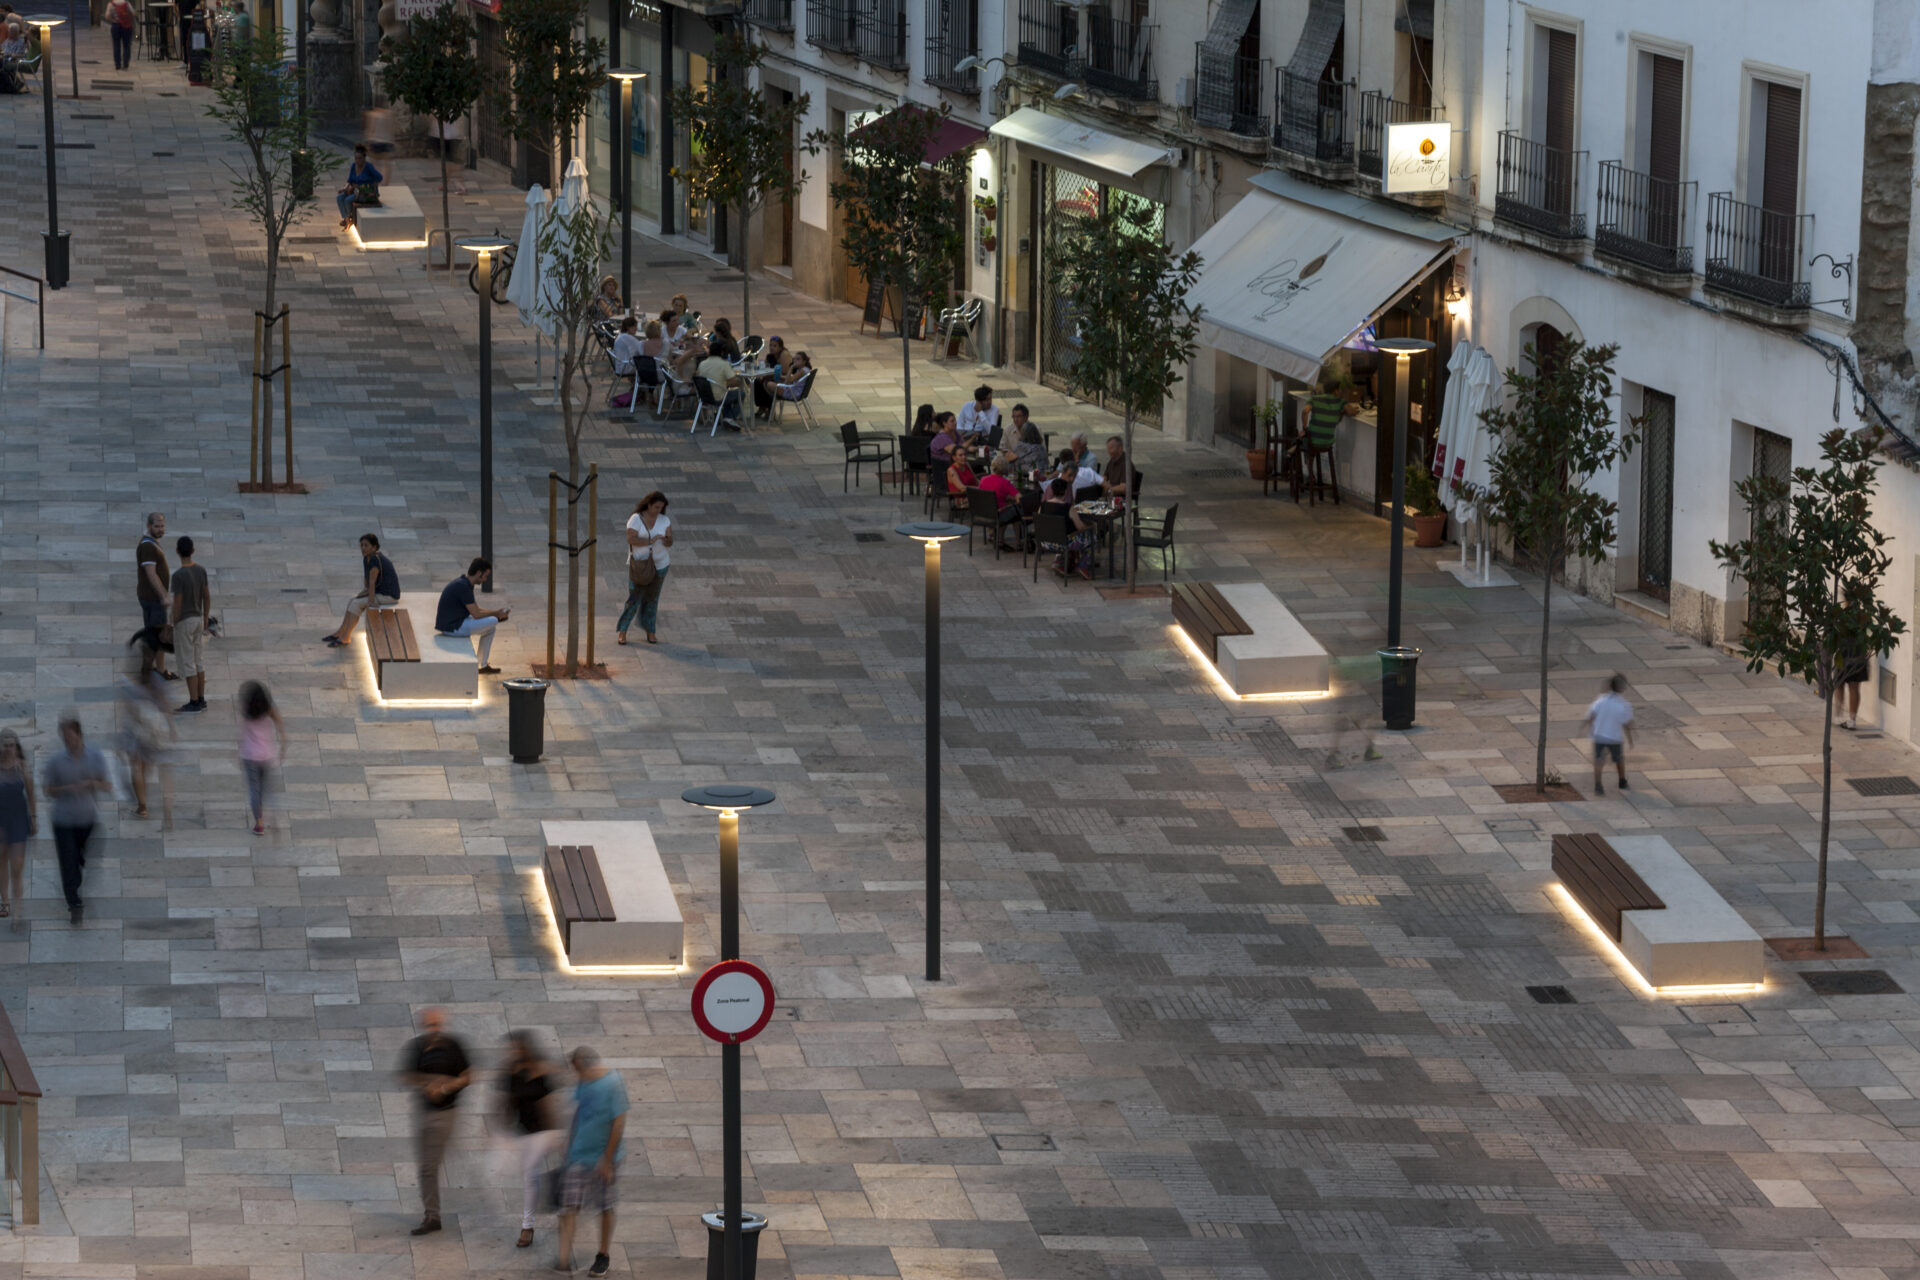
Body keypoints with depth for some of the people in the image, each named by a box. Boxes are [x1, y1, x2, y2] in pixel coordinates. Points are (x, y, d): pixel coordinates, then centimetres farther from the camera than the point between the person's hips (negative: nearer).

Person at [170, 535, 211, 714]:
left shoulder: (178, 576, -21)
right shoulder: (201, 571, -1)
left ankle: (194, 702, 3)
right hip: (198, 620, 7)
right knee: (198, 661, 14)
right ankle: (201, 700, 17)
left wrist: (174, 628, -9)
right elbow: (207, 597, 5)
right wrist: (205, 620, 16)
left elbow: (177, 604, -20)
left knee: (187, 664, 0)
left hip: (184, 623, -7)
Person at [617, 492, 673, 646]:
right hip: (638, 564, -3)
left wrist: (667, 540, -29)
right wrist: (650, 541, -32)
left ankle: (650, 632, 19)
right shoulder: (636, 519, -14)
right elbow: (631, 539, -23)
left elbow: (670, 542, -5)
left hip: (659, 564, 3)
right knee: (634, 598, -5)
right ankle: (622, 631, 7)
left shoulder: (664, 520, -2)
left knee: (652, 598, 9)